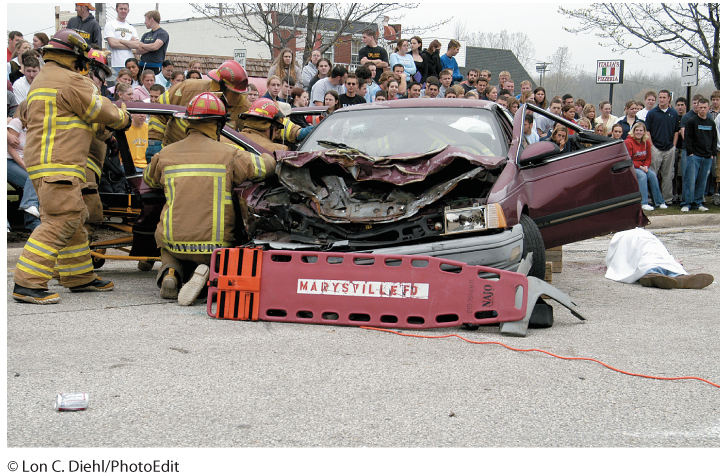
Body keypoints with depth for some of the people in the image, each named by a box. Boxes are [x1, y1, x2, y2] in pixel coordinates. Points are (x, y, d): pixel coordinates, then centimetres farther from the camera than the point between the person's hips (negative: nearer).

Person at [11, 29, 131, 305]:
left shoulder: (42, 80, 24)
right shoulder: (69, 80, -9)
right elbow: (102, 111, -7)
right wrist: (123, 119, 14)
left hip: (47, 164, 11)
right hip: (57, 165, -11)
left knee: (74, 220, 16)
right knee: (60, 222, -15)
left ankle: (80, 277, 24)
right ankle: (27, 284, -17)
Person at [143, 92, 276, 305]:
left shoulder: (165, 155, 5)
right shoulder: (229, 154, -4)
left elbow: (149, 179, 24)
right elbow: (266, 166, 0)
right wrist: (267, 157, 24)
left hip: (174, 242, 3)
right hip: (216, 245, -3)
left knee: (170, 252, 36)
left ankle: (170, 273, 1)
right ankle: (210, 271, -9)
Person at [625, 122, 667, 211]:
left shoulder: (646, 142, 9)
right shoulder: (628, 142, -10)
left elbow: (649, 157, 13)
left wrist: (646, 166, -7)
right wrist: (639, 167, -19)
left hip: (642, 166, 5)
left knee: (652, 174, -21)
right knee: (642, 175, -31)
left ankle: (659, 202, -14)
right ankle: (644, 203, -34)